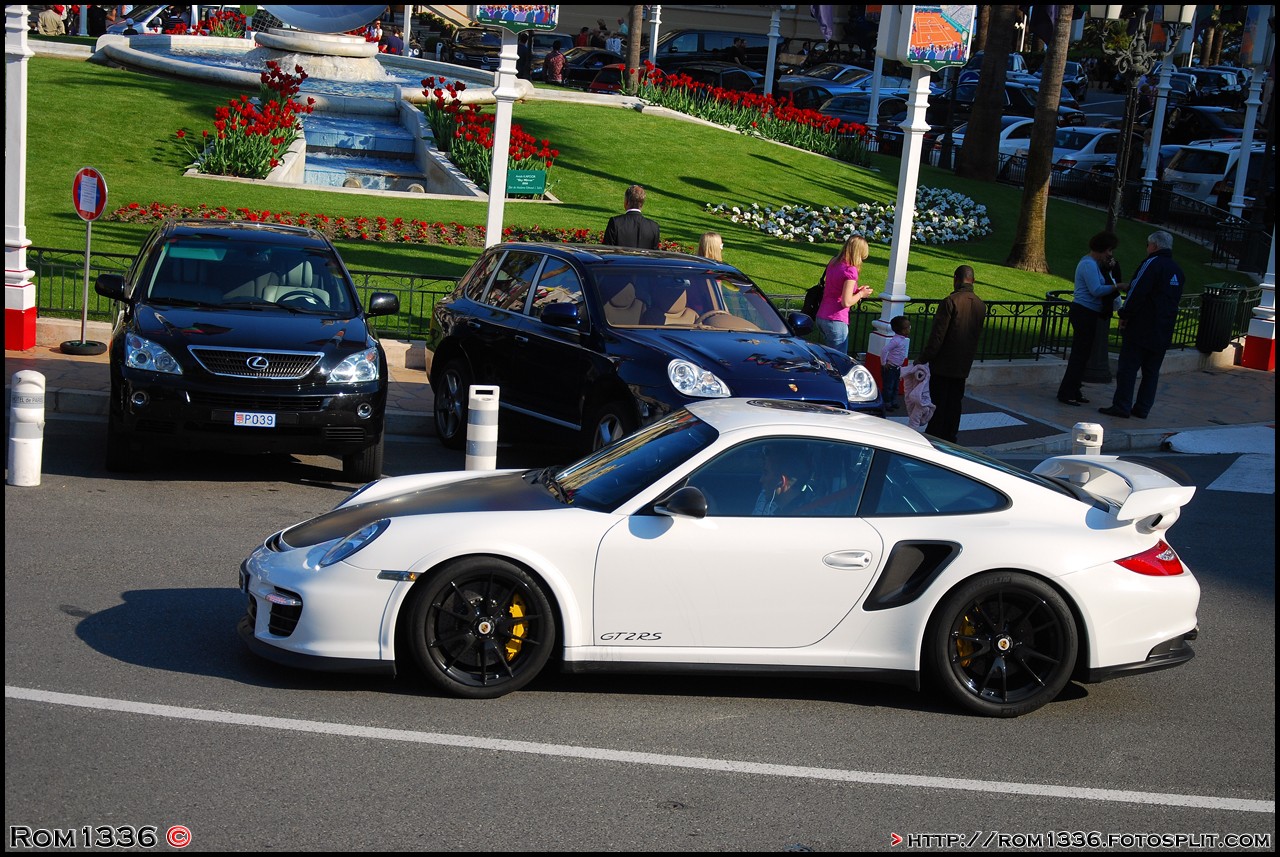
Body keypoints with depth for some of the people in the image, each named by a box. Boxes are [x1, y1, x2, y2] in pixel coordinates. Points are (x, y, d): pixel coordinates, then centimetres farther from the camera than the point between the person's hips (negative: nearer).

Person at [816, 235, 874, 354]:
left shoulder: (833, 263, 7)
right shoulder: (850, 270, -17)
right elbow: (846, 302, -19)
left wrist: (856, 290, 12)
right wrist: (861, 294, -2)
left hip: (821, 317, 8)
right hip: (835, 322, -8)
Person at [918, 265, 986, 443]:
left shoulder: (950, 301, -16)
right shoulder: (981, 305, 4)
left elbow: (937, 335, -17)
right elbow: (977, 335, 11)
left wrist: (924, 358, -11)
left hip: (943, 363, -6)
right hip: (963, 365, 6)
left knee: (938, 402, 1)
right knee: (954, 403, 13)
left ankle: (933, 437, 3)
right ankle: (950, 438, 18)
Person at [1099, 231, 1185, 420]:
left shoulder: (1152, 263, -12)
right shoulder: (1178, 271, 15)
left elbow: (1137, 292, -17)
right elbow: (1173, 299, 19)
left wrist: (1124, 315, -9)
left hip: (1140, 328, -8)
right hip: (1163, 332, 8)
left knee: (1127, 368, -4)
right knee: (1151, 371, 11)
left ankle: (1122, 406, -6)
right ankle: (1143, 408, 12)